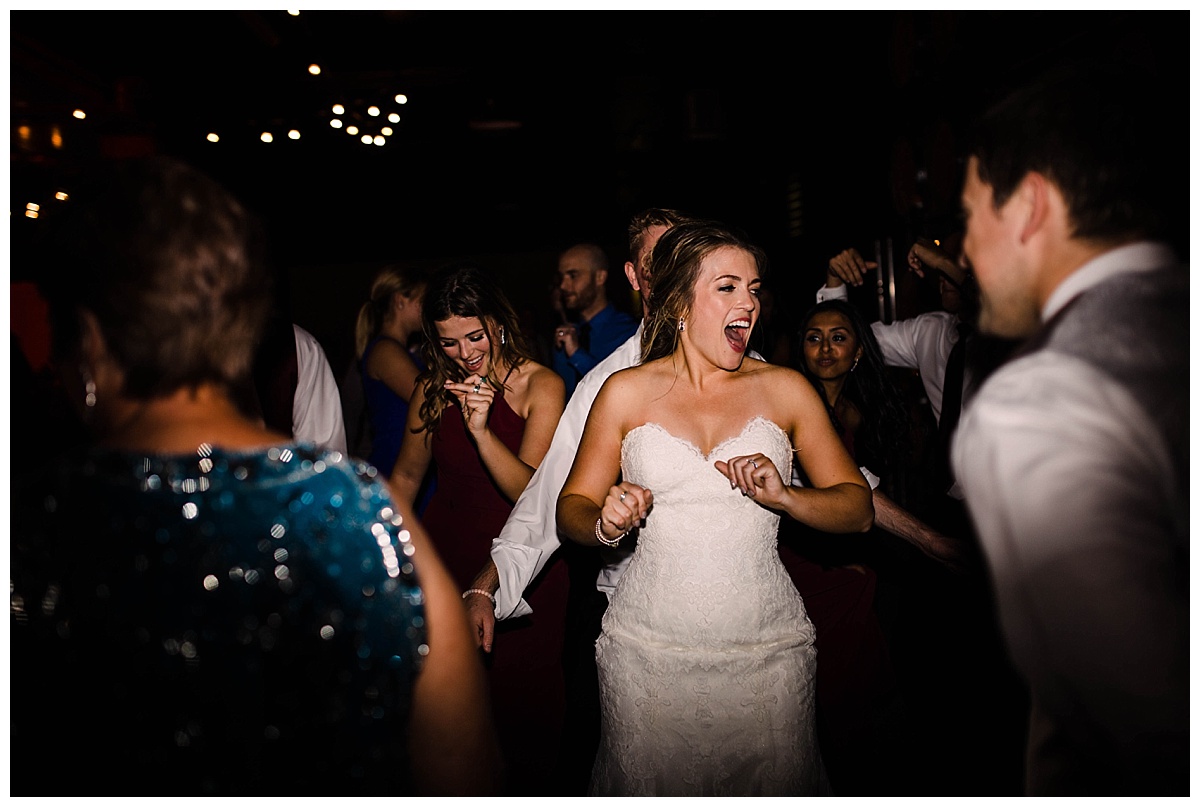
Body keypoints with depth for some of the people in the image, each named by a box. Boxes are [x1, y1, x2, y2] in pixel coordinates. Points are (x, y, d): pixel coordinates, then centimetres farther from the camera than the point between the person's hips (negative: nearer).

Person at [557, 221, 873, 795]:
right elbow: (572, 506, 6)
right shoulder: (626, 392, 2)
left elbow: (858, 507, 3)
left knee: (775, 787, 8)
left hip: (768, 648, 1)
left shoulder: (786, 390, 4)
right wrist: (604, 524, -16)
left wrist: (783, 496, -16)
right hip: (648, 650, 0)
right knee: (648, 788, 10)